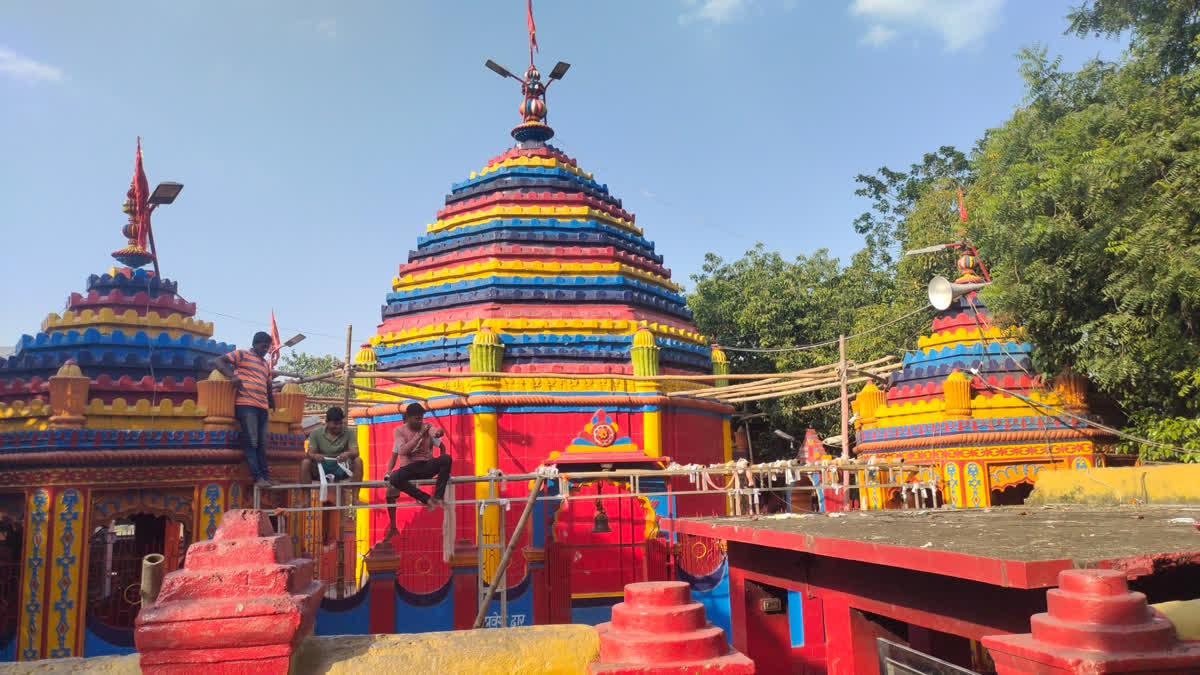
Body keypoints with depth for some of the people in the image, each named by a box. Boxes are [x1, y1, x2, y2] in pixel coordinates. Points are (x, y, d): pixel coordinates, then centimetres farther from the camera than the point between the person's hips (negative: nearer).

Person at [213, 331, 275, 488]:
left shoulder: (266, 364, 27)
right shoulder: (242, 354, 7)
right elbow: (217, 361, -1)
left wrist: (272, 403, 23)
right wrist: (232, 375, -15)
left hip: (263, 406, 7)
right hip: (246, 404, -7)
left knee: (261, 444, 5)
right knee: (251, 442, -10)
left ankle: (266, 476, 4)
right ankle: (257, 477, -14)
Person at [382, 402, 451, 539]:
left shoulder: (426, 427, 8)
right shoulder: (399, 431, 5)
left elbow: (441, 446, -10)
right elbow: (402, 451, -9)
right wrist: (420, 434, -15)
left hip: (426, 466, 1)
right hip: (409, 468, -1)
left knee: (447, 458, -29)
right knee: (393, 479, -35)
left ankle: (438, 497, -30)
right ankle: (427, 499, -28)